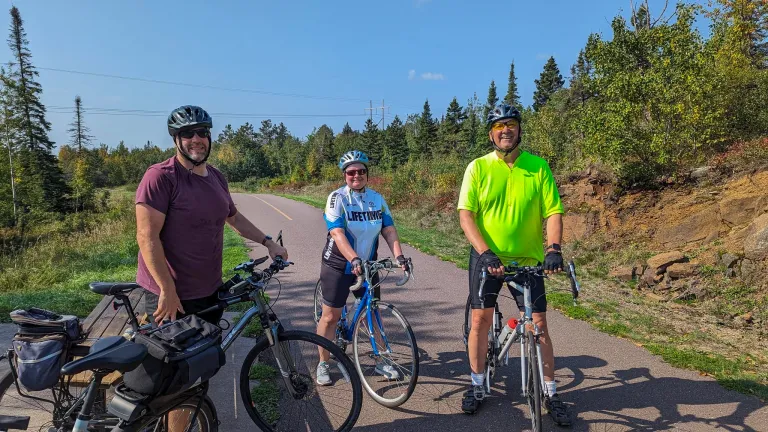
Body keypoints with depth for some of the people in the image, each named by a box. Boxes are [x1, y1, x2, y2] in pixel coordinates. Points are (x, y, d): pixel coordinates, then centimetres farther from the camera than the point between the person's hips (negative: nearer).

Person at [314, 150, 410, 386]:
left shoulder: (377, 198, 2)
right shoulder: (337, 198, -12)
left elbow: (389, 230, -3)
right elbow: (337, 233, -24)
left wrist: (399, 255, -19)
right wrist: (354, 259, -37)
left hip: (367, 264, 4)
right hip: (339, 265, -4)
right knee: (330, 316, 3)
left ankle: (381, 361, 25)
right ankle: (323, 364, 21)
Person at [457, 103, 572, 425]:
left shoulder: (538, 166, -2)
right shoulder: (478, 167, -5)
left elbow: (553, 211, -5)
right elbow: (466, 215, -11)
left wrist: (553, 249, -21)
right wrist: (485, 253, -23)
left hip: (528, 259, 1)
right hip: (486, 257, 0)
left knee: (539, 324, 3)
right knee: (480, 319, 4)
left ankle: (551, 393, 21)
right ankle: (477, 386, 23)